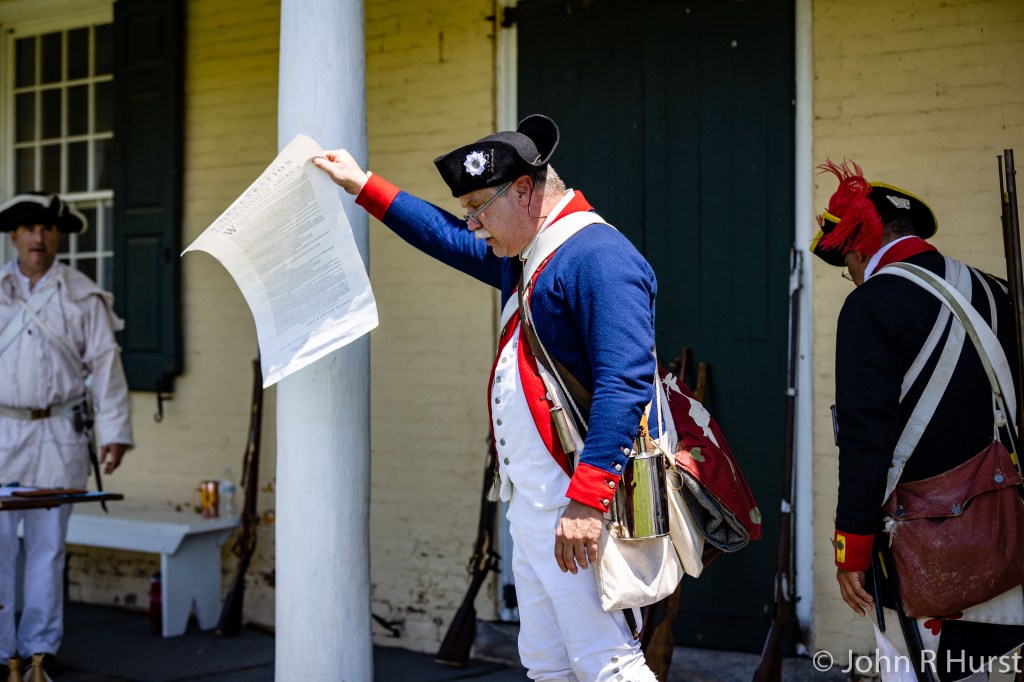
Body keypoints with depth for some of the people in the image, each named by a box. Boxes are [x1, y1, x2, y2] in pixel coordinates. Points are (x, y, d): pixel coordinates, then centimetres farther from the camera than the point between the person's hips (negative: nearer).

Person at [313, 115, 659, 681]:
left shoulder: (598, 256, -15)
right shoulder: (526, 257, 17)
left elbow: (624, 384, -25)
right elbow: (448, 238, 34)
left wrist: (587, 498, -29)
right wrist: (362, 186, 37)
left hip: (578, 505, -10)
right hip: (531, 504, 10)